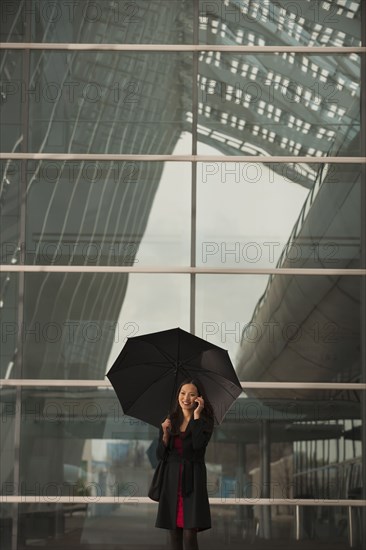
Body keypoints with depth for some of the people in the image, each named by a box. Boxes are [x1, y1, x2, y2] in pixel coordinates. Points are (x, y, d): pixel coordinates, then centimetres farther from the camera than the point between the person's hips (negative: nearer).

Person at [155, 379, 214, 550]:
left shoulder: (204, 421, 1)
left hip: (192, 480, -4)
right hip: (172, 479, 4)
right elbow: (160, 455, 6)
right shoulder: (170, 421, 10)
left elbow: (198, 444, -18)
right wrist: (165, 434, -11)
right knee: (174, 533, 4)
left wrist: (196, 415, -12)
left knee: (189, 534, -11)